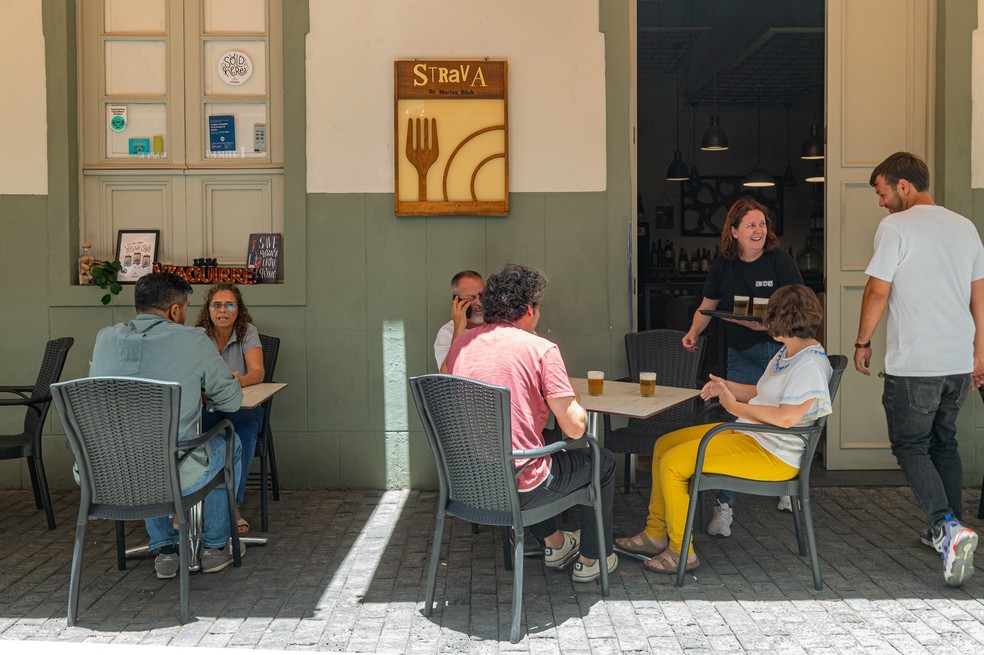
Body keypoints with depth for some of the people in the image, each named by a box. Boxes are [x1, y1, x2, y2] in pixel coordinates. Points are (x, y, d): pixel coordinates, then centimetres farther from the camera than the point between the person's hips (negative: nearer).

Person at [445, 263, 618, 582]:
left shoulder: (461, 343, 2)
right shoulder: (541, 349, -14)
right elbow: (575, 428, -14)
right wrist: (574, 402, 7)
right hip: (519, 490, -6)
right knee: (603, 461, 20)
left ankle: (554, 543, 45)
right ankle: (590, 560, 32)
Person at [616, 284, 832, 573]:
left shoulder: (811, 365, -19)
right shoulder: (787, 352, 14)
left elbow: (787, 417, -28)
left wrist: (736, 407, -19)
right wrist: (727, 386, 10)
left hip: (773, 454, -11)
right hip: (746, 434, 11)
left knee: (672, 463, -19)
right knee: (664, 444, 10)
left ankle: (681, 552, -4)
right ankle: (656, 534, 15)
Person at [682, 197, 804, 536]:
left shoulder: (781, 262, -7)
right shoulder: (723, 266, 3)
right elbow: (707, 305, 14)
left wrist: (768, 323, -28)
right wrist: (694, 331, -4)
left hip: (779, 349, -2)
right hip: (741, 353, 2)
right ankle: (725, 505, -2)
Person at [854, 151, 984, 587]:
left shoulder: (895, 227, -10)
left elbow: (877, 291, -12)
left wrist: (862, 343, 1)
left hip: (914, 363, -7)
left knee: (911, 445, 3)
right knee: (944, 441, 19)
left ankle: (947, 526, -14)